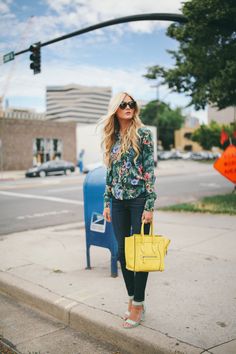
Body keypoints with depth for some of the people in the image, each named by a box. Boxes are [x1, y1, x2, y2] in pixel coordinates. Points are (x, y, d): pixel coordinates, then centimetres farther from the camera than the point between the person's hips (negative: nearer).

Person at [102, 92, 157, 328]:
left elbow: (150, 170, -9)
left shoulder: (143, 133, -5)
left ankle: (138, 305, 15)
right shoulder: (111, 138, 10)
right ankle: (132, 298, 27)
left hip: (139, 199, -5)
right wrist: (107, 203, 10)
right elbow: (110, 173, 13)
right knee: (123, 252, 10)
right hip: (118, 201, 5)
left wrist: (150, 205, -14)